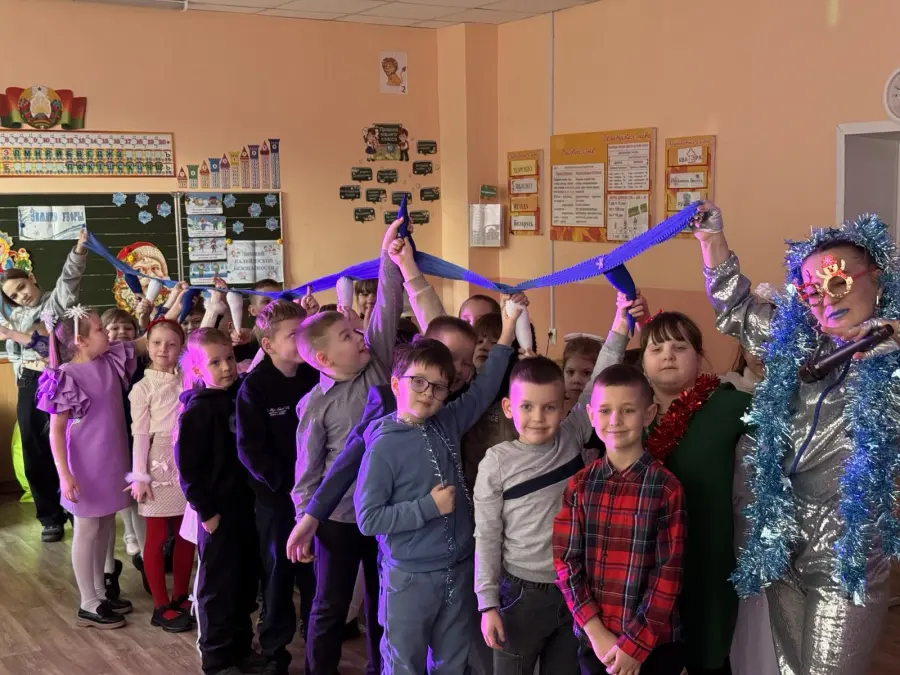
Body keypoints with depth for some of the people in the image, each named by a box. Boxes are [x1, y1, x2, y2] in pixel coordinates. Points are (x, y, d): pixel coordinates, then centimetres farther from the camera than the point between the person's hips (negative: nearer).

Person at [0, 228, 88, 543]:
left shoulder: (57, 301, 2)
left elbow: (70, 277, -17)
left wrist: (79, 250, -33)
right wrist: (30, 365, -5)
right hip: (30, 388, 5)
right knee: (36, 455, 7)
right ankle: (51, 518, 18)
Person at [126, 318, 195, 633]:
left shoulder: (189, 379, 6)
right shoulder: (143, 387, -4)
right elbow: (140, 434, -6)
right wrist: (140, 476, -10)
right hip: (159, 464, -4)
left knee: (186, 535, 11)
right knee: (157, 537, 5)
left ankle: (180, 598, 24)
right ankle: (161, 606, 13)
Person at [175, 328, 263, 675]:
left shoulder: (242, 395, 3)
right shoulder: (197, 410, -15)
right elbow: (187, 467, -16)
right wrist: (205, 510, -14)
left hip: (245, 502, 6)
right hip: (218, 508, -6)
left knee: (247, 581, 16)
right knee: (218, 585, 6)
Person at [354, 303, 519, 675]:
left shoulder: (447, 424, 1)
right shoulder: (384, 446, -15)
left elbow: (481, 391, 12)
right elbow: (367, 519, -18)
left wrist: (507, 334, 6)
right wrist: (429, 506, -18)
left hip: (460, 572, 6)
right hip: (409, 579, -6)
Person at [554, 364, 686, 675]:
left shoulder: (666, 486, -7)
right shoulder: (579, 485, 1)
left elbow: (668, 572, -9)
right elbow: (566, 561, -2)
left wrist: (636, 643, -13)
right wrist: (596, 630, -10)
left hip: (654, 643, -2)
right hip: (593, 639, 2)